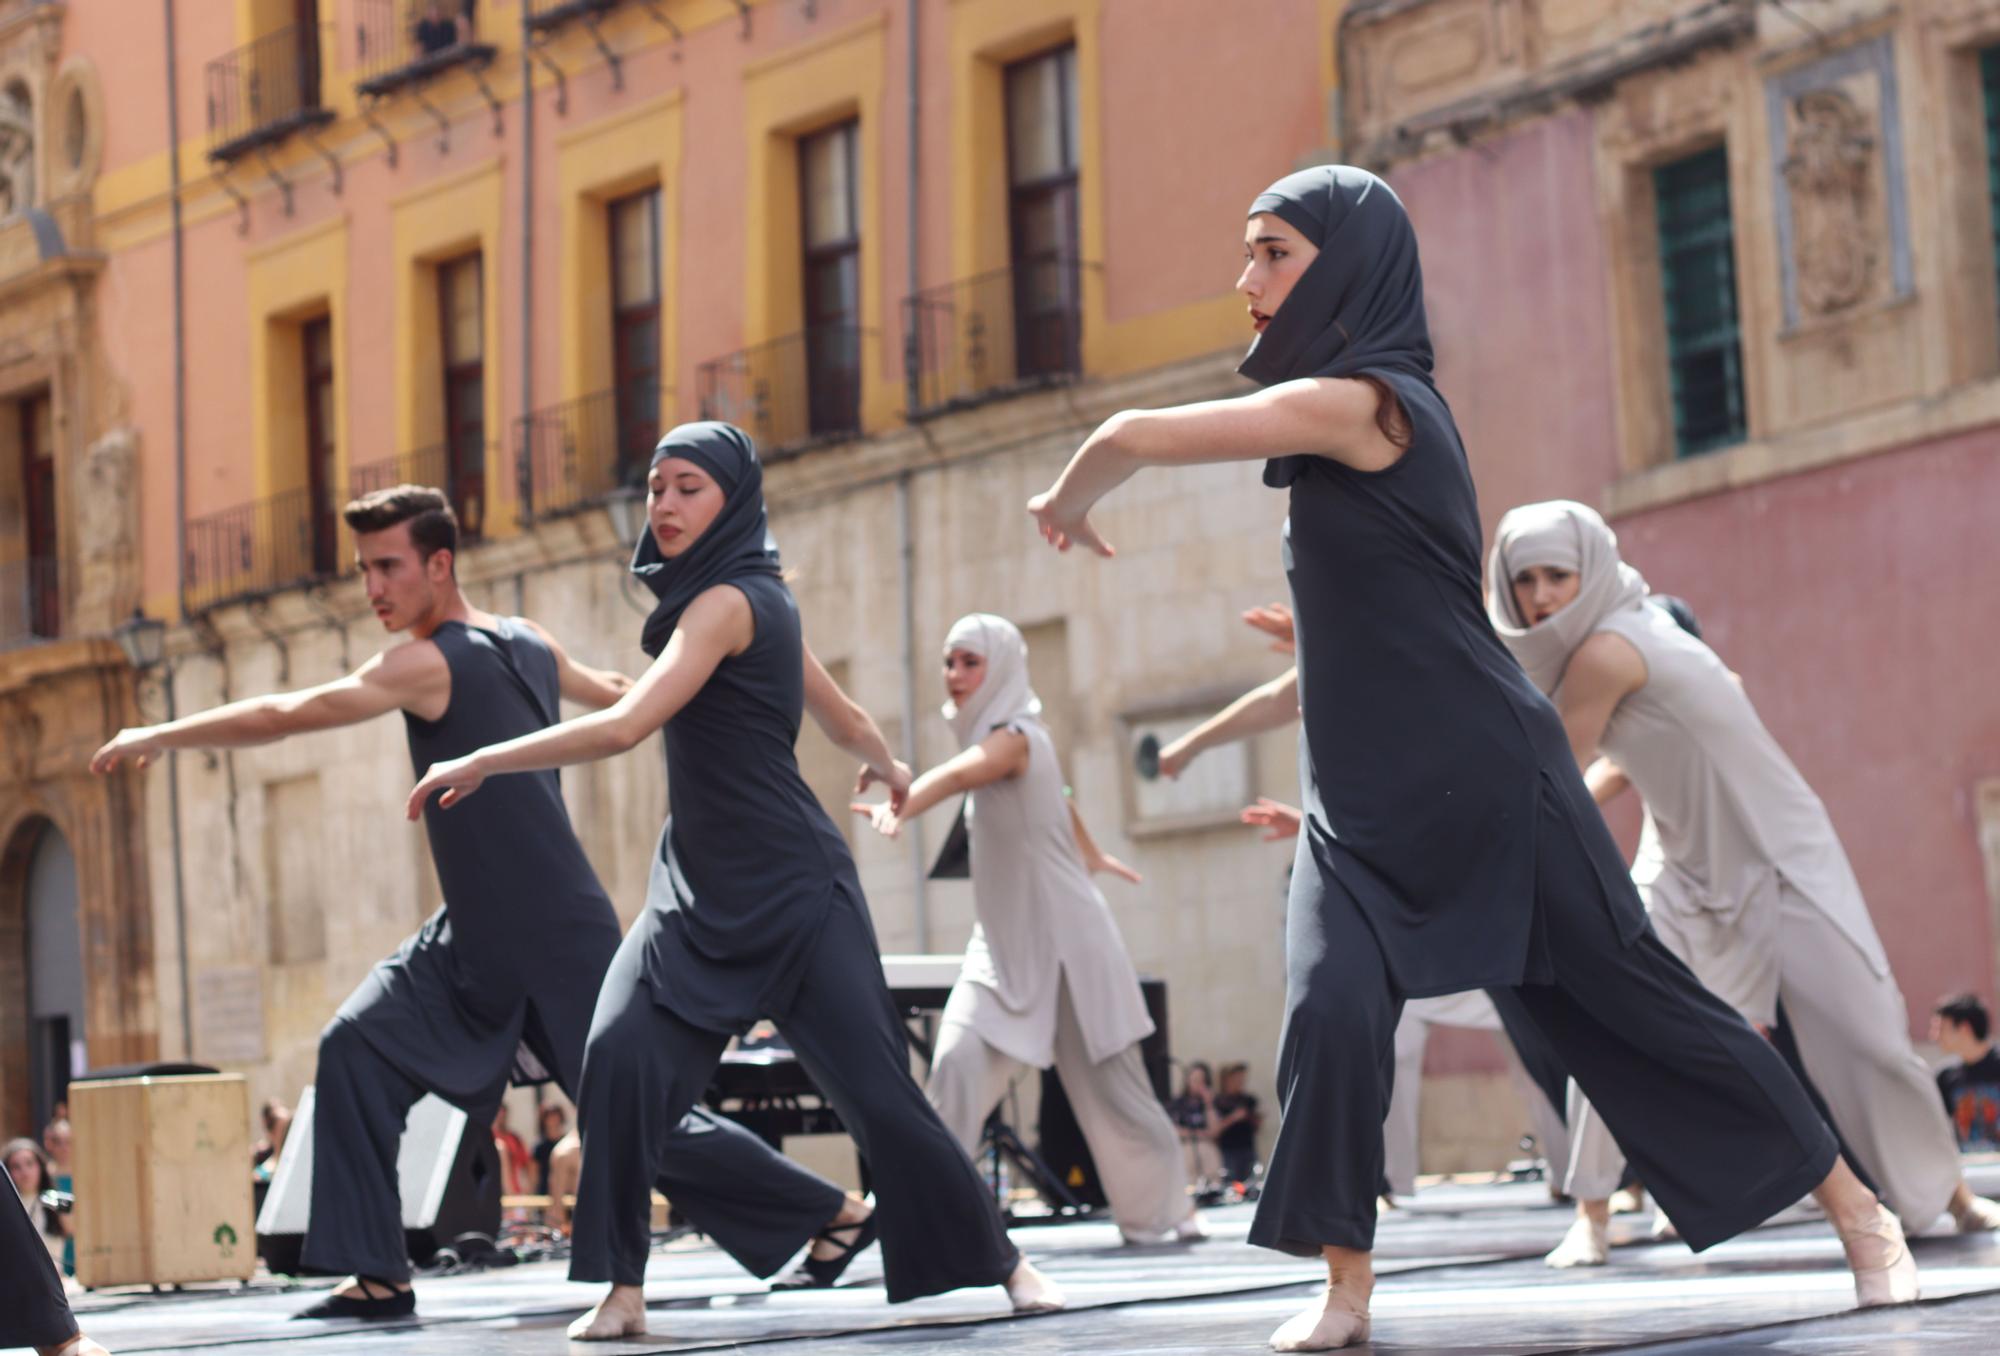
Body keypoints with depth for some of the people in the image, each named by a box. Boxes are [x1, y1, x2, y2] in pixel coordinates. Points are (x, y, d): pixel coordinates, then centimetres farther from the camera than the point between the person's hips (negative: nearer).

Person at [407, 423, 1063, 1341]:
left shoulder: (728, 601, -15)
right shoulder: (755, 598, 11)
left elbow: (623, 728, -25)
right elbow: (847, 722, 22)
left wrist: (477, 765, -19)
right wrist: (889, 768, 44)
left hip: (790, 889, -8)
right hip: (702, 886, 8)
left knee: (876, 1089, -2)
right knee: (620, 1055, -14)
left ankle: (1005, 1263, 15)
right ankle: (622, 1289, -9)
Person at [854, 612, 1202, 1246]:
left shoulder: (1015, 737, -16)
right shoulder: (994, 737, 9)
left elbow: (957, 774, -39)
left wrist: (900, 807, -59)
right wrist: (1093, 854, 45)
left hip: (1064, 938, -7)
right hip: (1003, 944, 7)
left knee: (1107, 1082, 5)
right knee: (958, 1063, -15)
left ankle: (1167, 1207, 23)